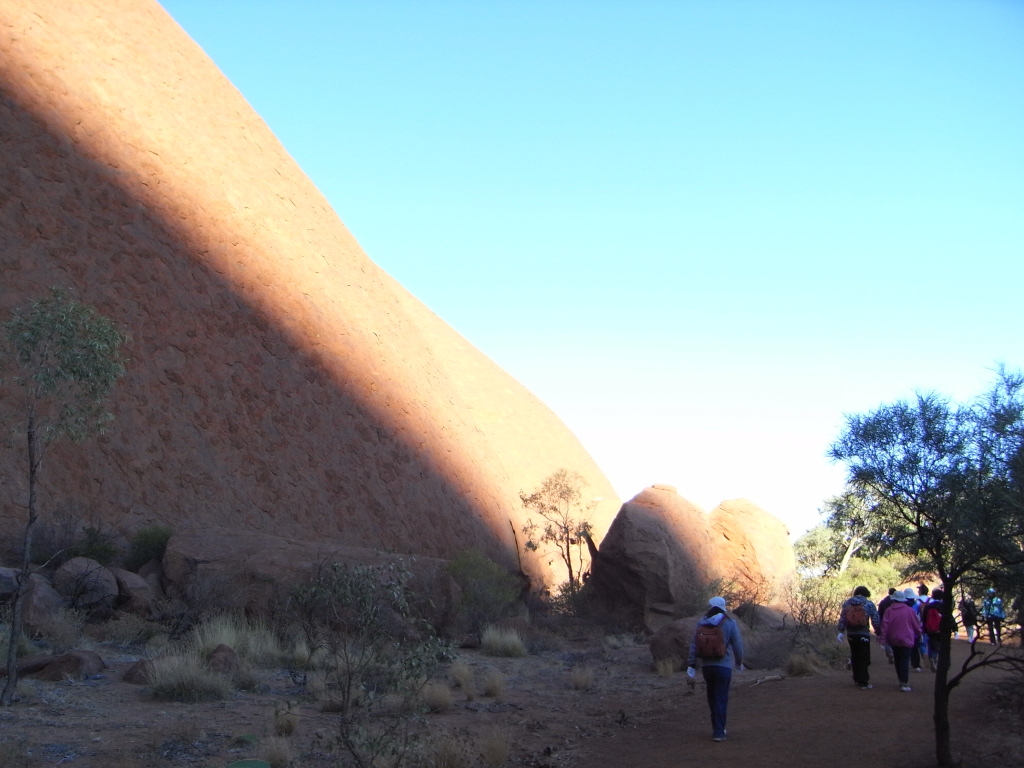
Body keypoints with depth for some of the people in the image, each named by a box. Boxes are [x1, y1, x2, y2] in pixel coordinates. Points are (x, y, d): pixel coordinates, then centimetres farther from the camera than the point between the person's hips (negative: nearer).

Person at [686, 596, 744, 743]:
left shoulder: (701, 624, 2)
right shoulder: (729, 624, -7)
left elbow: (693, 645, 1)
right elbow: (737, 645, -2)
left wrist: (691, 665, 4)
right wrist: (739, 662, 14)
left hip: (706, 666, 3)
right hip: (724, 666, -3)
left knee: (712, 697, 17)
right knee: (721, 699, 0)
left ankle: (717, 728, 26)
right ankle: (718, 732, -3)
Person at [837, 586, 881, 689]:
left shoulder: (847, 603, 7)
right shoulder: (869, 604, -3)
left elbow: (842, 618, 3)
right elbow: (875, 620, -5)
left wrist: (841, 631, 5)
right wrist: (878, 632, 1)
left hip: (851, 634, 4)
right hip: (864, 635, -4)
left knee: (855, 657, 17)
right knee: (864, 659, -1)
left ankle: (857, 679, 24)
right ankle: (863, 682, -5)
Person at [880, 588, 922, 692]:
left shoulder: (889, 610, -2)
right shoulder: (909, 610, -5)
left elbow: (885, 624, -8)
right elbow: (916, 624, 3)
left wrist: (883, 637, -4)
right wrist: (919, 633, 22)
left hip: (893, 639, 3)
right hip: (906, 639, -3)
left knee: (897, 660, 17)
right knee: (905, 661, -5)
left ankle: (901, 680, 25)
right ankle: (904, 684, -15)